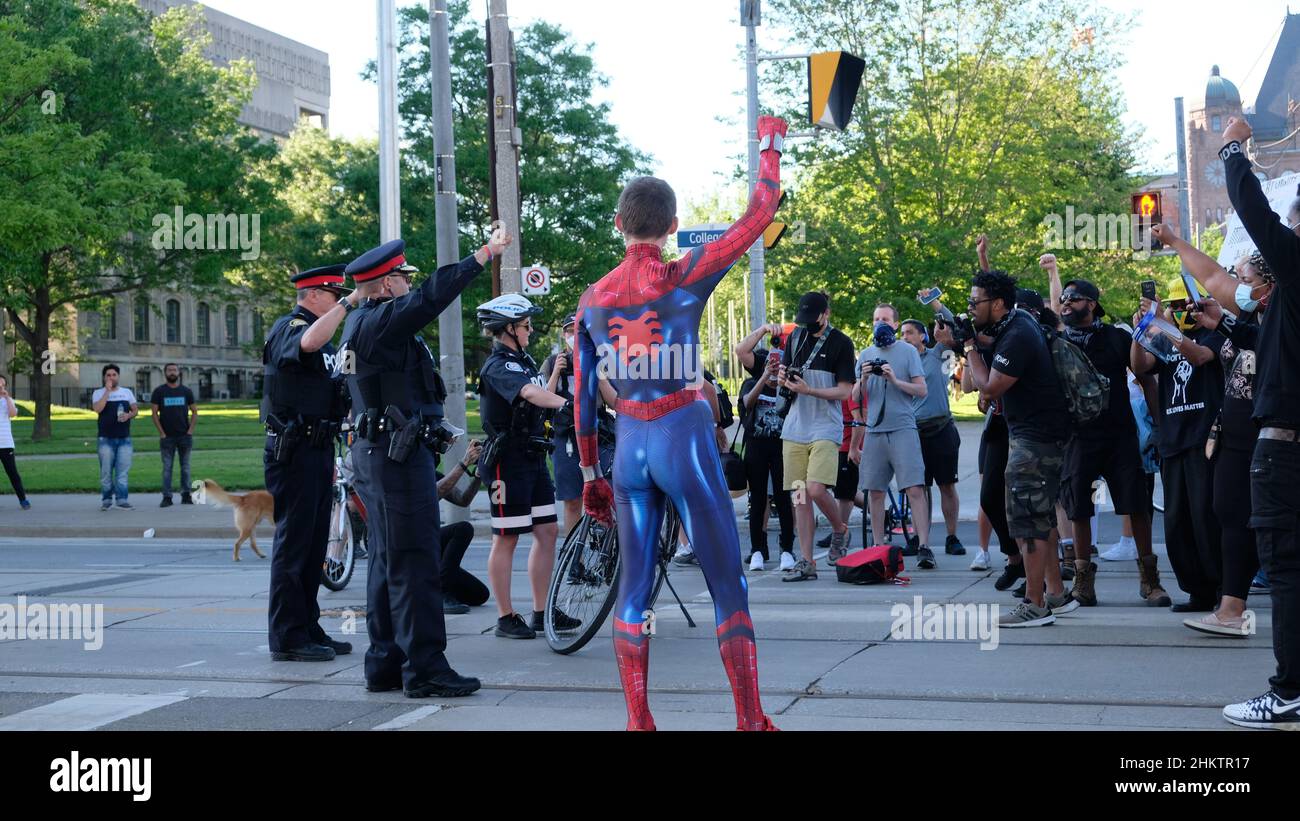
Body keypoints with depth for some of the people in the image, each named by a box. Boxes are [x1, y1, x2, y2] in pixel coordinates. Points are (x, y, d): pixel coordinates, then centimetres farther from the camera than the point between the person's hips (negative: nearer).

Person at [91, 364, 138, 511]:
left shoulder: (127, 392, 12)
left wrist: (129, 415, -8)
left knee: (123, 471, -2)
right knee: (106, 471, 0)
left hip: (124, 438, 2)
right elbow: (97, 408, -14)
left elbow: (136, 410, 15)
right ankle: (106, 500, 9)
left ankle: (122, 500, 1)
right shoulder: (98, 393, 4)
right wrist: (108, 390, -13)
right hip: (106, 438, -2)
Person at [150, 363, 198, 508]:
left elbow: (194, 411, 9)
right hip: (167, 436, -1)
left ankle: (186, 495, 11)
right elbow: (154, 413, 1)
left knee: (185, 466, 5)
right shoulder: (159, 391, 3)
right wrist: (161, 433, -7)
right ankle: (167, 497, -1)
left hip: (185, 435, 1)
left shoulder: (186, 391, 8)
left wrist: (191, 430, -3)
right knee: (167, 467, -2)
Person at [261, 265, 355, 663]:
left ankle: (309, 630, 18)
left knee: (314, 542, 12)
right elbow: (309, 343, -37)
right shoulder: (288, 328, -10)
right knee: (293, 541, -7)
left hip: (317, 450, 10)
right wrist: (348, 303, -29)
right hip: (293, 450, -10)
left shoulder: (321, 332, 21)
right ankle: (287, 637, -3)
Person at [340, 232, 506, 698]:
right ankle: (424, 668, -6)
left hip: (375, 452, 11)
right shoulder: (379, 322, -16)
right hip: (398, 454, -11)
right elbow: (431, 297, -25)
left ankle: (385, 663, 19)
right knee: (415, 563, -8)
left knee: (388, 563, 14)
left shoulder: (361, 323, 15)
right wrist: (486, 254, -23)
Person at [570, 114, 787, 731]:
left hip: (629, 446, 5)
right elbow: (759, 214, -3)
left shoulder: (593, 300, 4)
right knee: (728, 586, 2)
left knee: (634, 584, 11)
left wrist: (589, 472, 18)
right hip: (685, 439, -5)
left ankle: (637, 720, 13)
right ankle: (750, 719, 5)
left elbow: (583, 397, 9)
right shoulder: (686, 278, -10)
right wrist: (770, 146, 13)